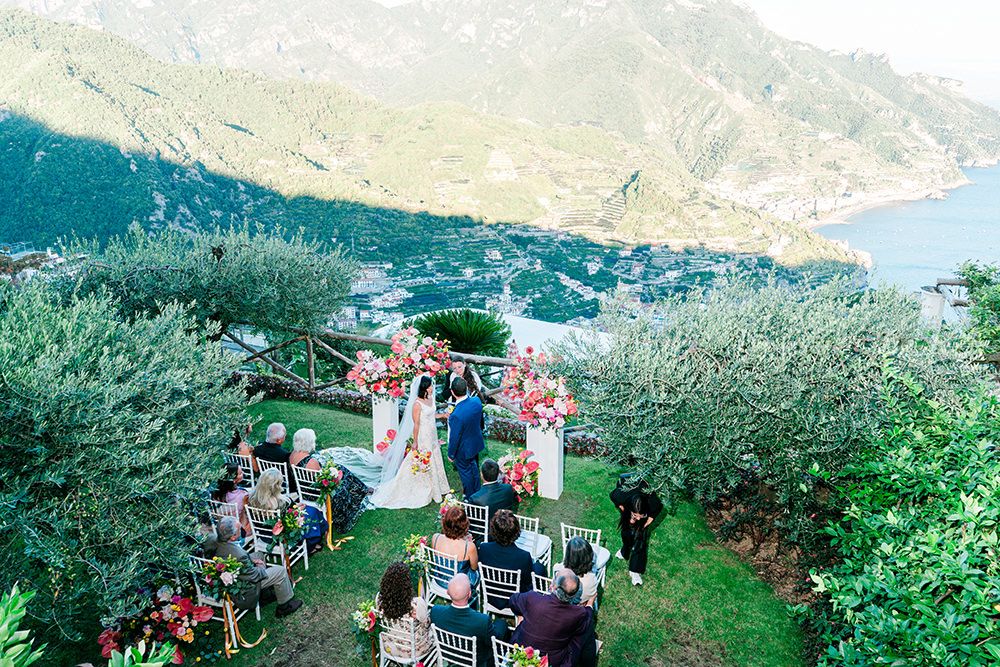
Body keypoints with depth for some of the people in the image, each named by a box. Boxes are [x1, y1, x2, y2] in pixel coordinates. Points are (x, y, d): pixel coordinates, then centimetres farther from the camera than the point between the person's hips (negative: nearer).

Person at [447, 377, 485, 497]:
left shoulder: (456, 415, -39)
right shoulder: (477, 401, -20)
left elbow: (454, 438, -25)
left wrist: (451, 455, -8)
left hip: (463, 449, -6)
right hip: (476, 443, 6)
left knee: (465, 472, 20)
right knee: (474, 467, 30)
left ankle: (470, 497, 42)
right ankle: (478, 492, 51)